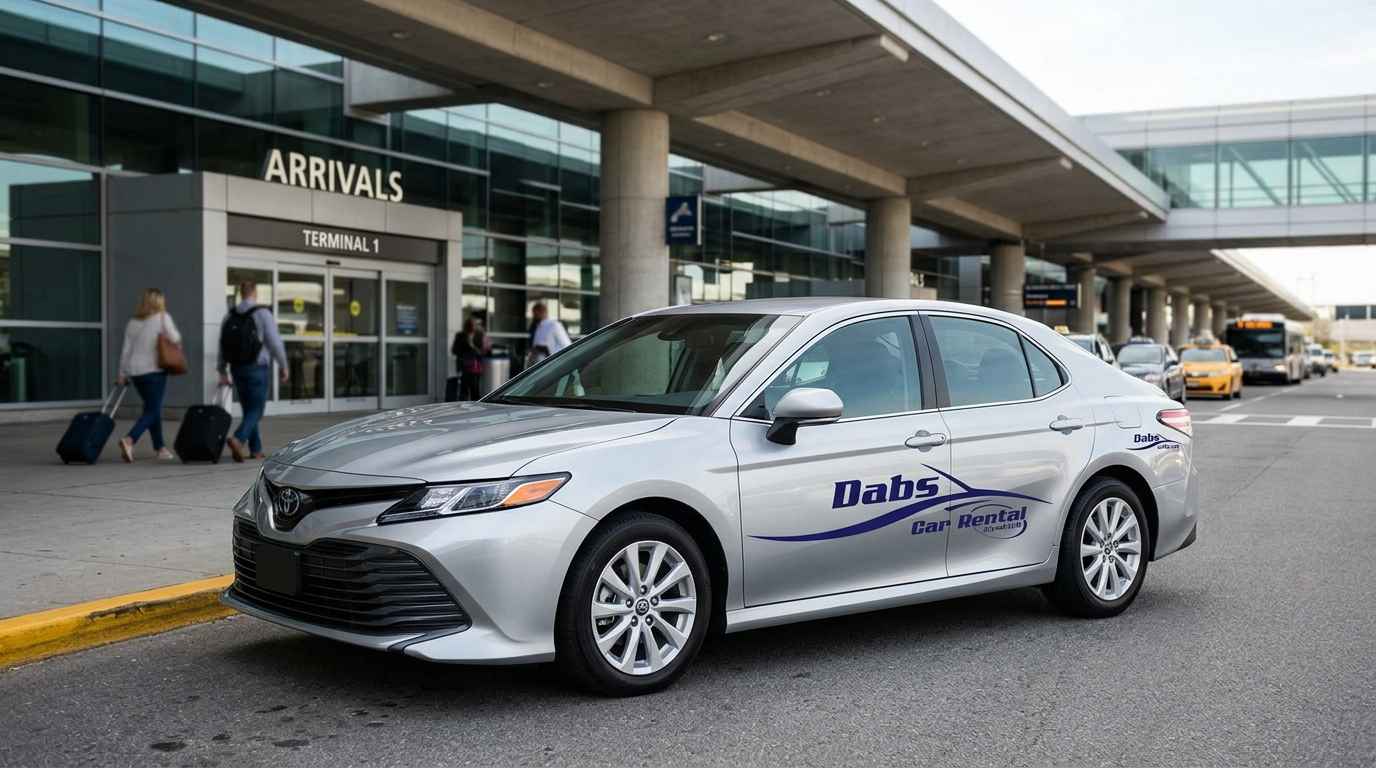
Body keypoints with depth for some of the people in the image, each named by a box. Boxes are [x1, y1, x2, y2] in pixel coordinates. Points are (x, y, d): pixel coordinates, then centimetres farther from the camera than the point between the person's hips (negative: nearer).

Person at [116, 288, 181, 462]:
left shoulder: (133, 322, 11)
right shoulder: (163, 317, -4)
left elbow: (126, 350, 9)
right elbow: (175, 338, -10)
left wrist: (122, 374, 12)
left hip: (135, 371, 6)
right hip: (154, 370, -6)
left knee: (152, 408, 16)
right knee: (152, 410, -4)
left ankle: (160, 447, 19)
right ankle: (129, 440, -24)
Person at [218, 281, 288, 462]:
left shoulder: (229, 317, 5)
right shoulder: (263, 314, -11)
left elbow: (222, 347, 6)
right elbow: (275, 343, -14)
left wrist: (223, 373, 12)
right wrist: (283, 366, -2)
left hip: (237, 369, 5)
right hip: (257, 370, -5)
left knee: (249, 410, 15)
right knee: (256, 411, -2)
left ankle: (255, 449, 17)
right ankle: (238, 439, -24)